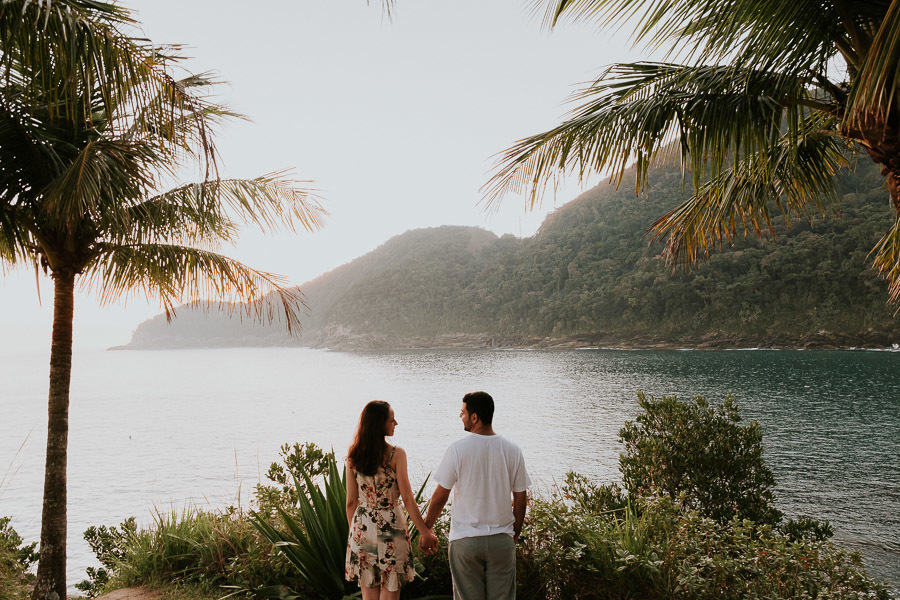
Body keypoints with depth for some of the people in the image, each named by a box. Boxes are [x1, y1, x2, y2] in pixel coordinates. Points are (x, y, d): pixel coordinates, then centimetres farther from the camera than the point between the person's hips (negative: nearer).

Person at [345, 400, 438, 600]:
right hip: (390, 526, -4)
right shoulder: (396, 454, -14)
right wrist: (425, 531, -5)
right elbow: (407, 499, -13)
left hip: (362, 525, 4)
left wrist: (353, 531, 15)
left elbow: (351, 501, 3)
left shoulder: (353, 457, -1)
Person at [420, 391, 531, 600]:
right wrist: (515, 534, 17)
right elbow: (520, 500, 3)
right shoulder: (512, 450, -3)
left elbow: (440, 497, -7)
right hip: (502, 540, 2)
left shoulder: (457, 449, -11)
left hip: (465, 540, -2)